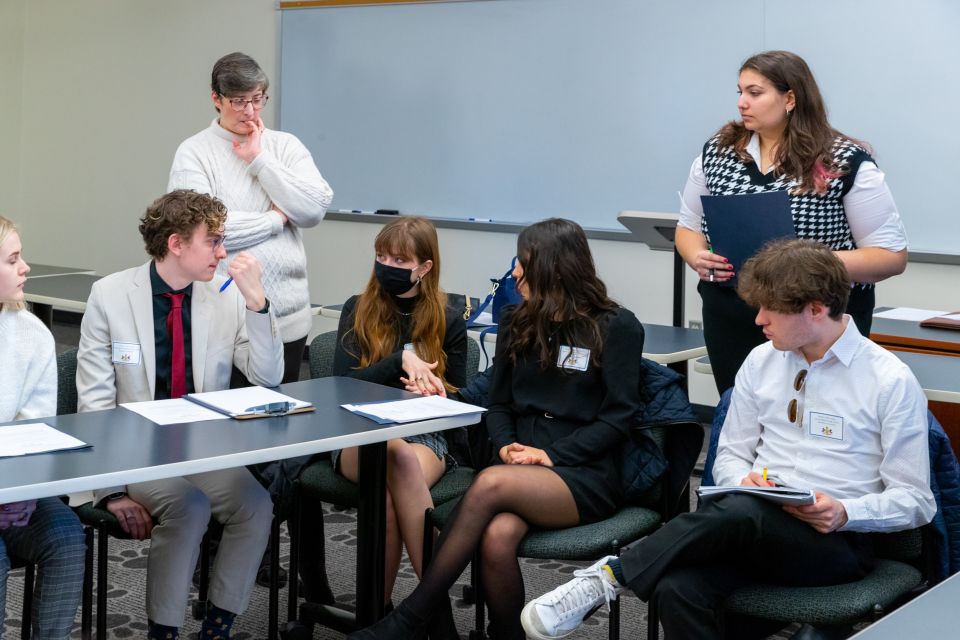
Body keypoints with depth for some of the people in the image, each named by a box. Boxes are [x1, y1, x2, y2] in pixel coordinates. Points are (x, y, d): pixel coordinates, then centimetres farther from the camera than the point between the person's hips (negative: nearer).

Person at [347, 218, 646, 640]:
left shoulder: (616, 328, 1)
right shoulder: (517, 325, 17)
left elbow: (619, 416, -4)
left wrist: (553, 454, -12)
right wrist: (506, 446, -3)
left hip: (586, 478, -4)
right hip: (525, 470, 4)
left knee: (491, 483, -34)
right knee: (497, 537, -33)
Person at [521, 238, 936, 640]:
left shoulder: (891, 382, -4)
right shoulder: (761, 362, 9)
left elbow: (916, 501, -2)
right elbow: (730, 456, 16)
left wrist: (844, 513, -20)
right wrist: (745, 480, -9)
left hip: (836, 540, -4)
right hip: (754, 528, 4)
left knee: (739, 512, -38)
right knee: (679, 589, -32)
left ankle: (610, 577, -24)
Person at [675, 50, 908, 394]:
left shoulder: (847, 163, -8)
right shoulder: (716, 152, 4)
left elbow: (892, 254, -8)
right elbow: (689, 226, 15)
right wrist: (696, 256, -8)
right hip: (730, 322, 3)